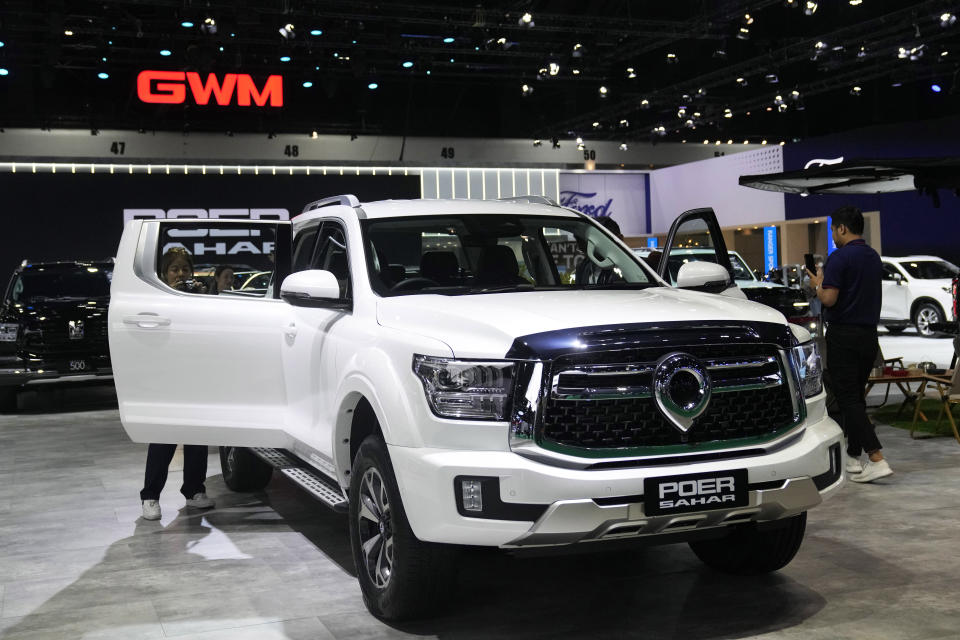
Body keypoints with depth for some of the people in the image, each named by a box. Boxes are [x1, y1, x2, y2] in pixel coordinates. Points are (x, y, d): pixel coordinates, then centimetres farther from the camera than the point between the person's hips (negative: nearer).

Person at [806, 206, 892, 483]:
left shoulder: (840, 257, -14)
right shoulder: (874, 257, 12)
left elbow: (829, 299, -20)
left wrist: (818, 285, 0)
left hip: (843, 335, -8)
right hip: (869, 334, 8)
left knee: (848, 398, -7)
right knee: (855, 396, 16)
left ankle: (877, 459, -15)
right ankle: (853, 456, 22)